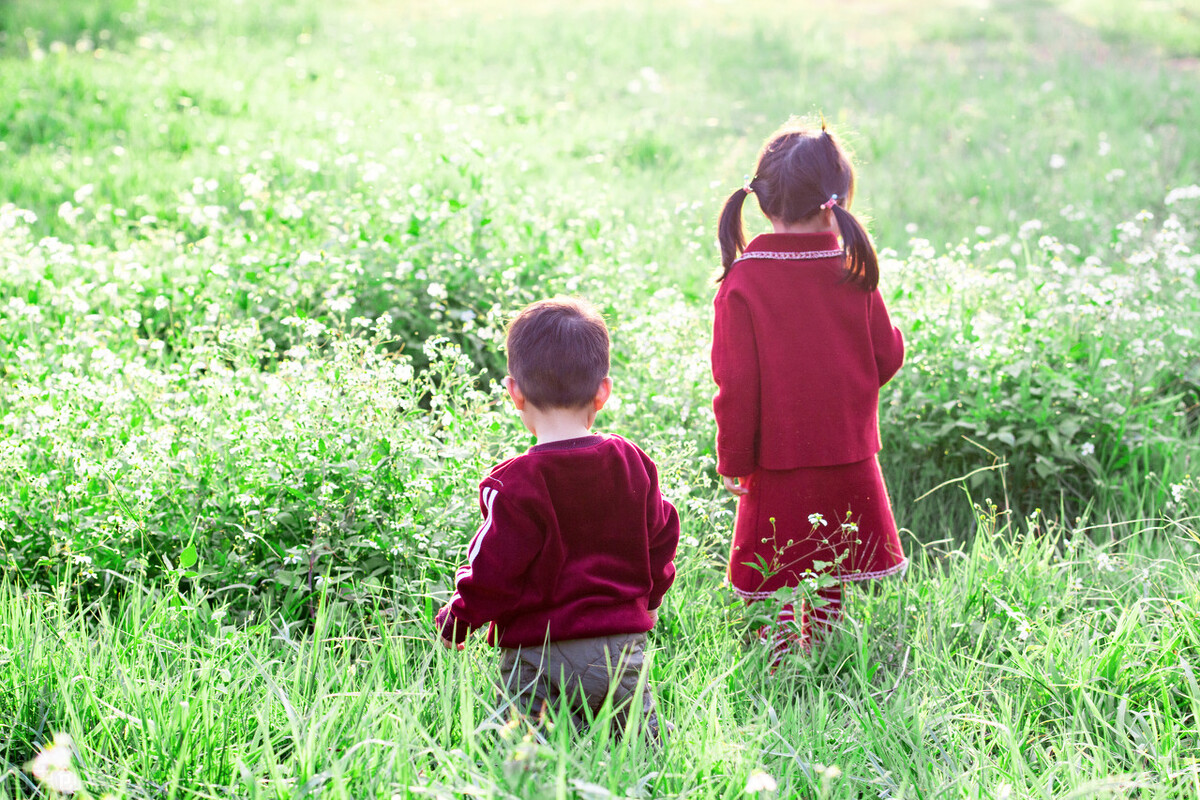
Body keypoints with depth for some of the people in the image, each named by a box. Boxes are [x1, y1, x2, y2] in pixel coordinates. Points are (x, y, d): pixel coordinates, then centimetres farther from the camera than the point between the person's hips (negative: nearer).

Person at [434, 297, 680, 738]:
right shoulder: (632, 464, 3)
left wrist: (453, 622, 7)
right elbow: (661, 539, 14)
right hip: (624, 647, 5)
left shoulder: (517, 485, -14)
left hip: (540, 656, -5)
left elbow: (493, 572, -10)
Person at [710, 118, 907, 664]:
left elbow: (737, 383, -13)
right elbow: (888, 356, 3)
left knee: (771, 589, 4)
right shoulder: (853, 273, -6)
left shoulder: (743, 282, -13)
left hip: (777, 468, -3)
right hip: (849, 462, 3)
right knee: (829, 589, 17)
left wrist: (733, 462, -3)